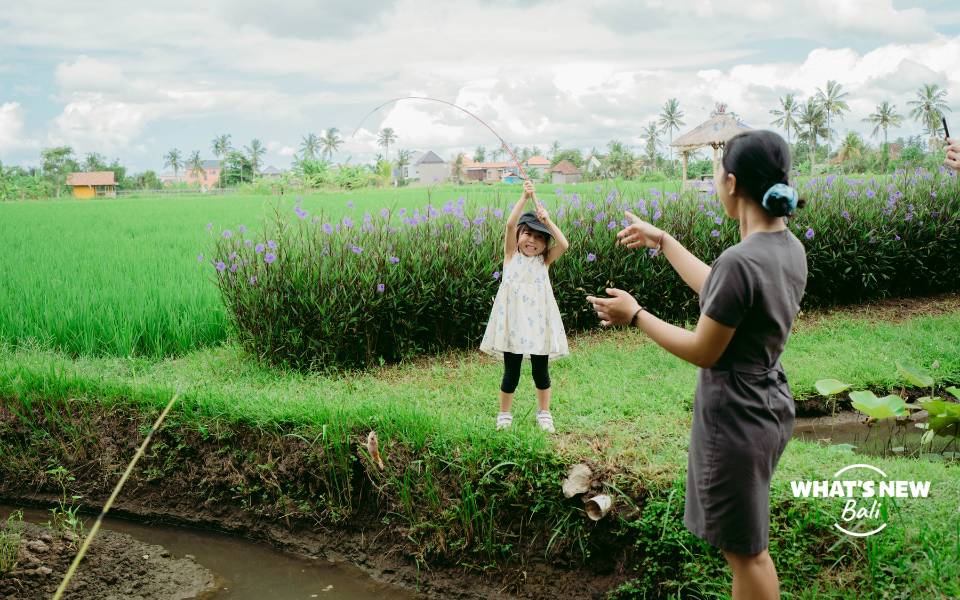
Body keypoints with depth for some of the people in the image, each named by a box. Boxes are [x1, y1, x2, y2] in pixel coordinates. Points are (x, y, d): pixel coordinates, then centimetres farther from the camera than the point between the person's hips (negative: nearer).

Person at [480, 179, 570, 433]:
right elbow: (510, 224, -10)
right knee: (511, 374, 3)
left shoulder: (544, 261, 7)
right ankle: (504, 415, 22)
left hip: (538, 322, 2)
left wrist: (547, 221, -15)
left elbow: (564, 244, -11)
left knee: (541, 372, 9)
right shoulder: (511, 256, 3)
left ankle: (544, 414, 27)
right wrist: (525, 198, -17)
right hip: (513, 322, -1)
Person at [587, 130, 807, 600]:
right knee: (748, 547, 25)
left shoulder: (741, 261, -29)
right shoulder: (789, 248, 0)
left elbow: (703, 351, -20)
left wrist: (635, 315, -9)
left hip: (734, 418, -9)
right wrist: (662, 242, 23)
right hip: (771, 408, 9)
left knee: (745, 552, 9)